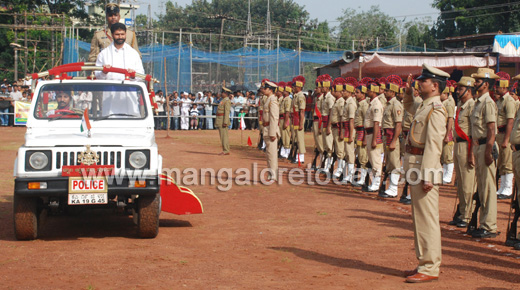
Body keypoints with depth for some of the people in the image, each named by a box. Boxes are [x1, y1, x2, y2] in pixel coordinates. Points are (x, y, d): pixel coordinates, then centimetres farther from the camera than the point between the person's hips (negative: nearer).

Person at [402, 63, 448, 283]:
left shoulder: (436, 109, -15)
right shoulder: (423, 106, 14)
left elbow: (433, 145, -22)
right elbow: (408, 107, 40)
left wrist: (426, 175, -26)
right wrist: (408, 91, 21)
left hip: (425, 168, -10)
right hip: (415, 167, 10)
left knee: (427, 218, -6)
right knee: (420, 217, 16)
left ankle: (430, 269, 0)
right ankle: (425, 263, 25)